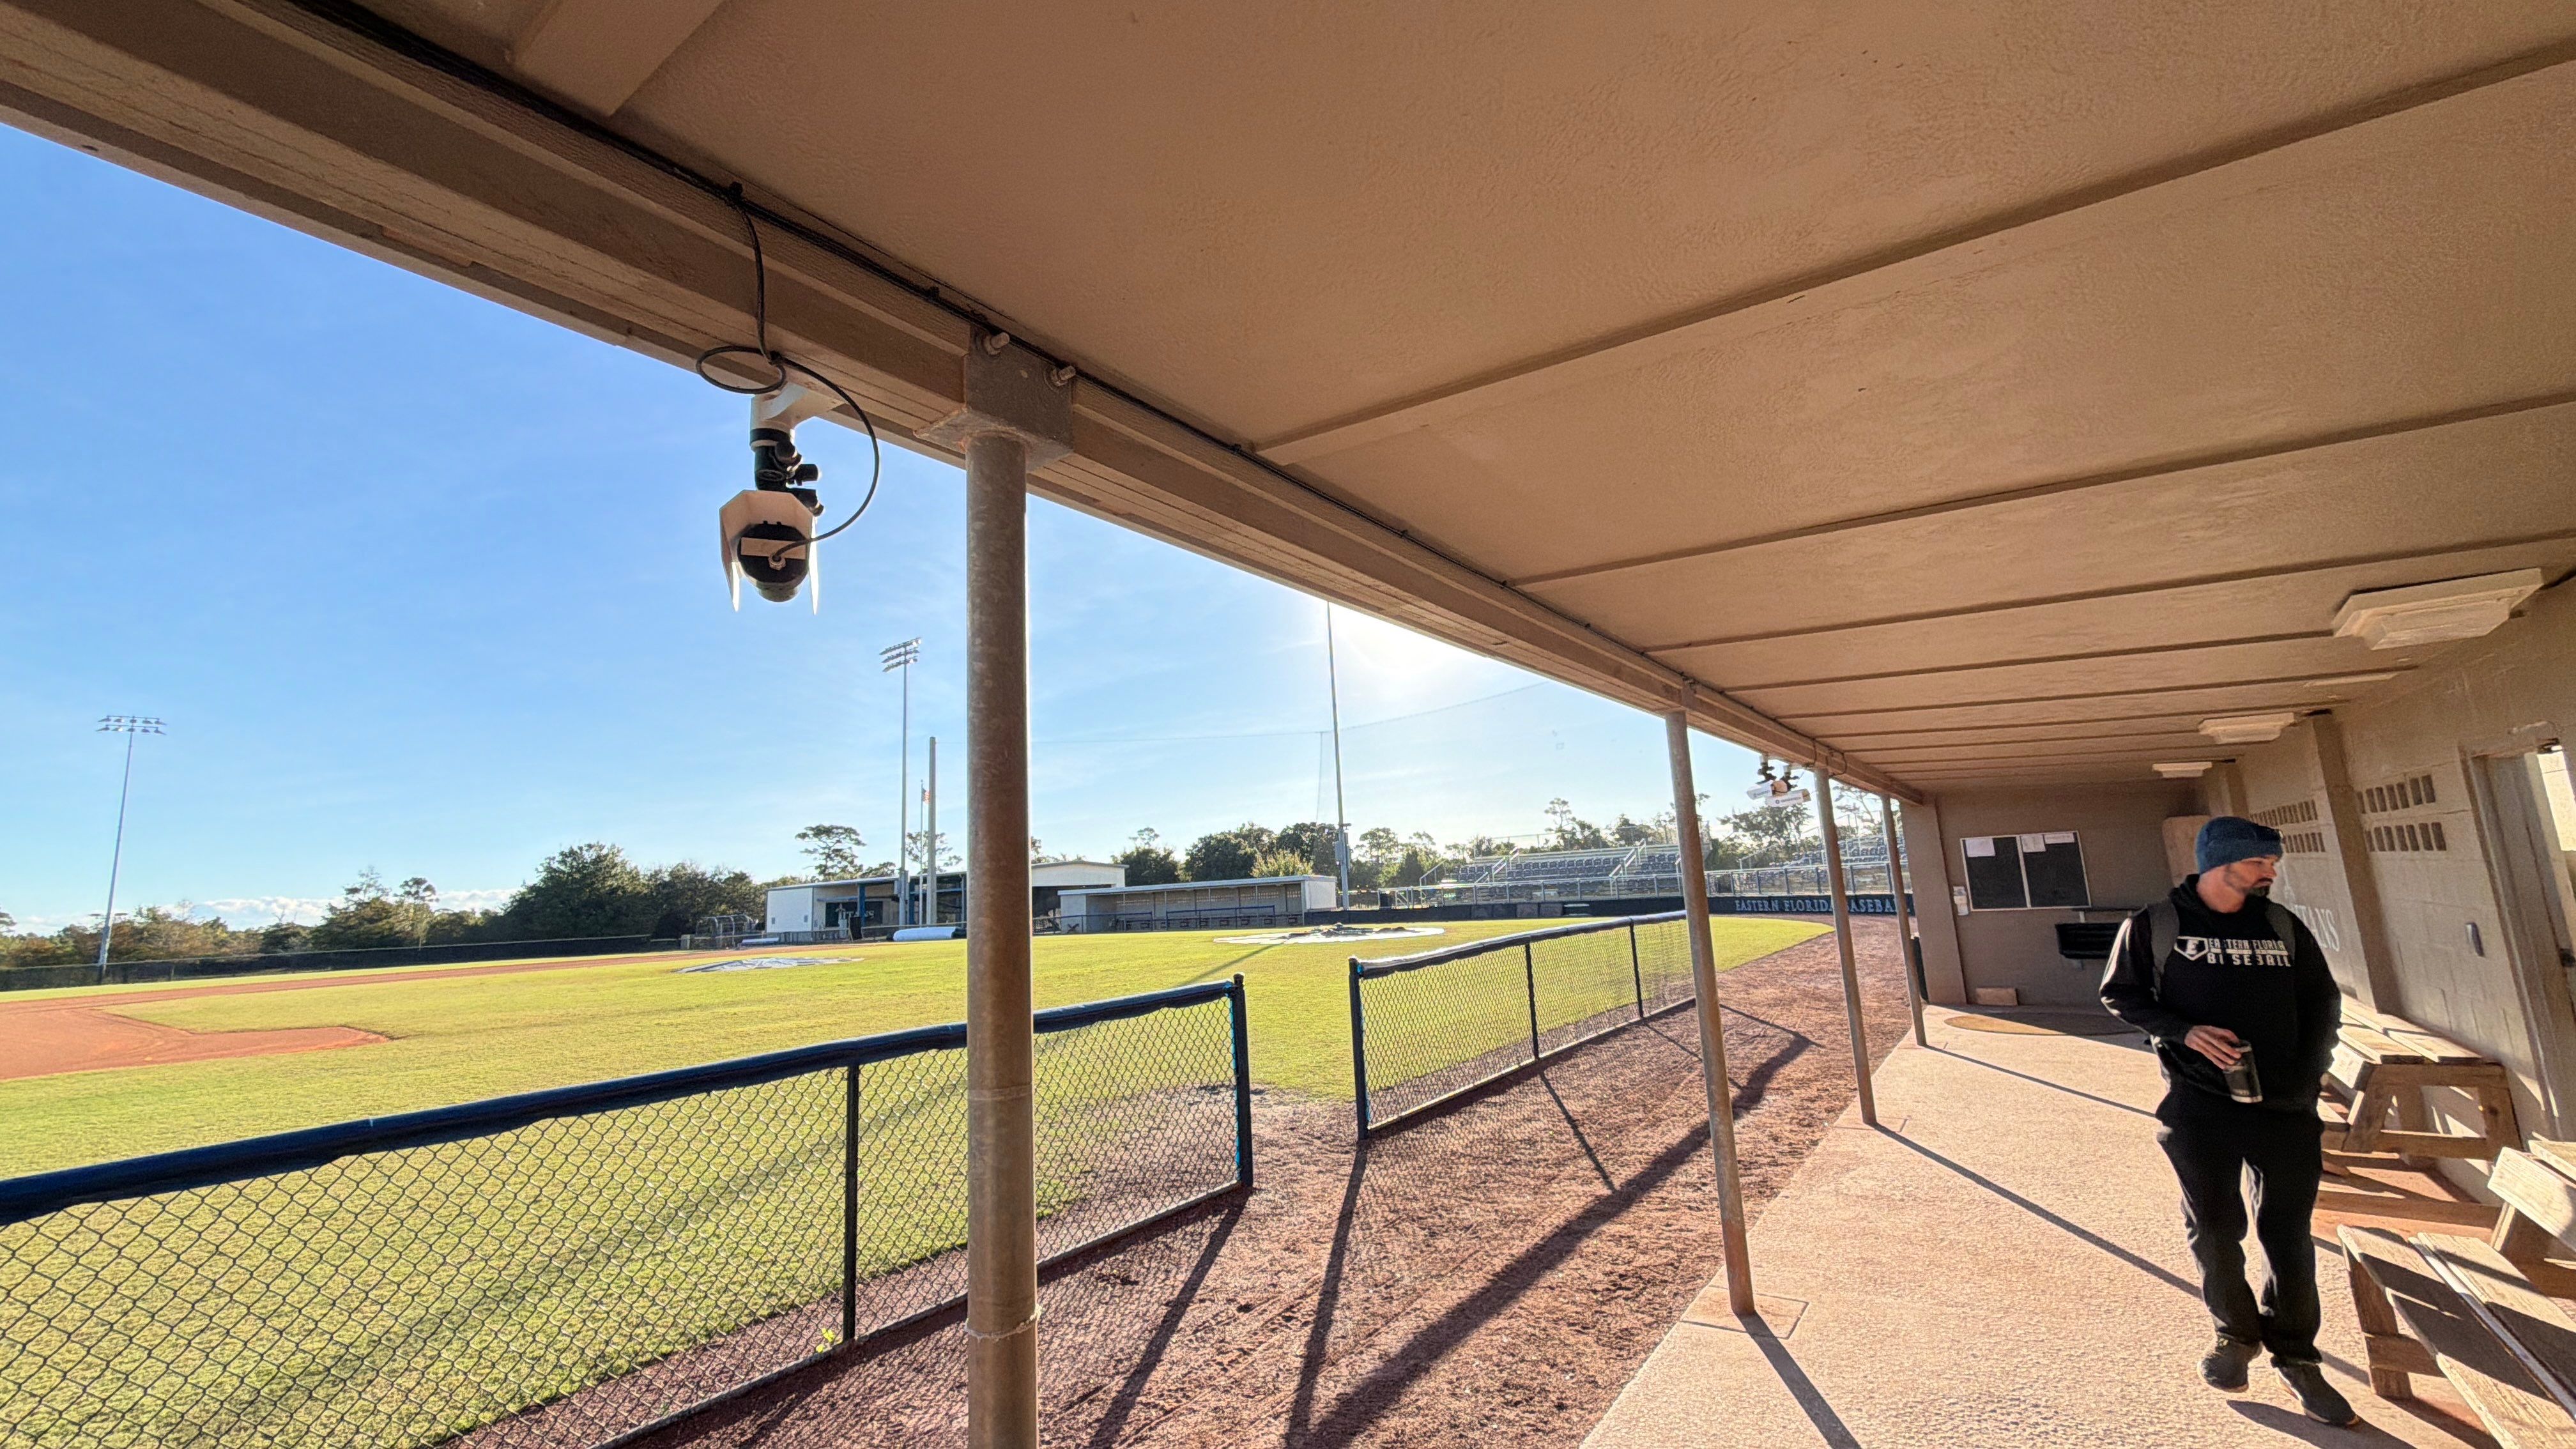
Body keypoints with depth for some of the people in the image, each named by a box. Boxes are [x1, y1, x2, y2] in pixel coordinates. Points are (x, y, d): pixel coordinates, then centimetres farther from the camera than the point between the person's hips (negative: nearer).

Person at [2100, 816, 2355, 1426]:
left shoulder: (2283, 927, 6)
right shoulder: (2154, 926, -5)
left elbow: (2323, 1003, 10)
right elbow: (2120, 995, -1)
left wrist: (2307, 1077, 0)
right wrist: (2184, 1031, -15)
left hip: (2285, 1105, 2)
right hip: (2199, 1106, -2)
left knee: (2288, 1233, 8)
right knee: (2215, 1230, 9)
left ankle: (2295, 1354, 25)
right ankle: (2236, 1334, 30)